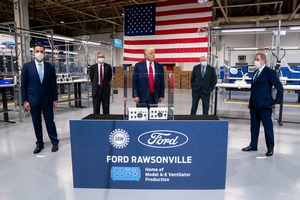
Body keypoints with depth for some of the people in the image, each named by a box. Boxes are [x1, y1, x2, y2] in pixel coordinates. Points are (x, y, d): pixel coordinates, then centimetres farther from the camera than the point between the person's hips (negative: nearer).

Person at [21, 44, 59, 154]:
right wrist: (25, 100, -3)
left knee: (50, 122, 5)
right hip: (33, 100, 0)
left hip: (47, 100, 0)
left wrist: (55, 99, 2)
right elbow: (23, 85, 1)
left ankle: (54, 142, 18)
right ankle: (39, 144, 22)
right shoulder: (27, 66, 0)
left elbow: (53, 84, 4)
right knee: (36, 124, 8)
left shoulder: (50, 67, 2)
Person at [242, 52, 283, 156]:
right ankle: (253, 145, 25)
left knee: (268, 127, 4)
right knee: (254, 126, 13)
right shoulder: (255, 72, 14)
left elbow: (280, 88, -10)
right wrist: (251, 102, 15)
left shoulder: (269, 72, -9)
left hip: (264, 105, -7)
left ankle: (270, 148, 16)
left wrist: (276, 101, -10)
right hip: (254, 105, 7)